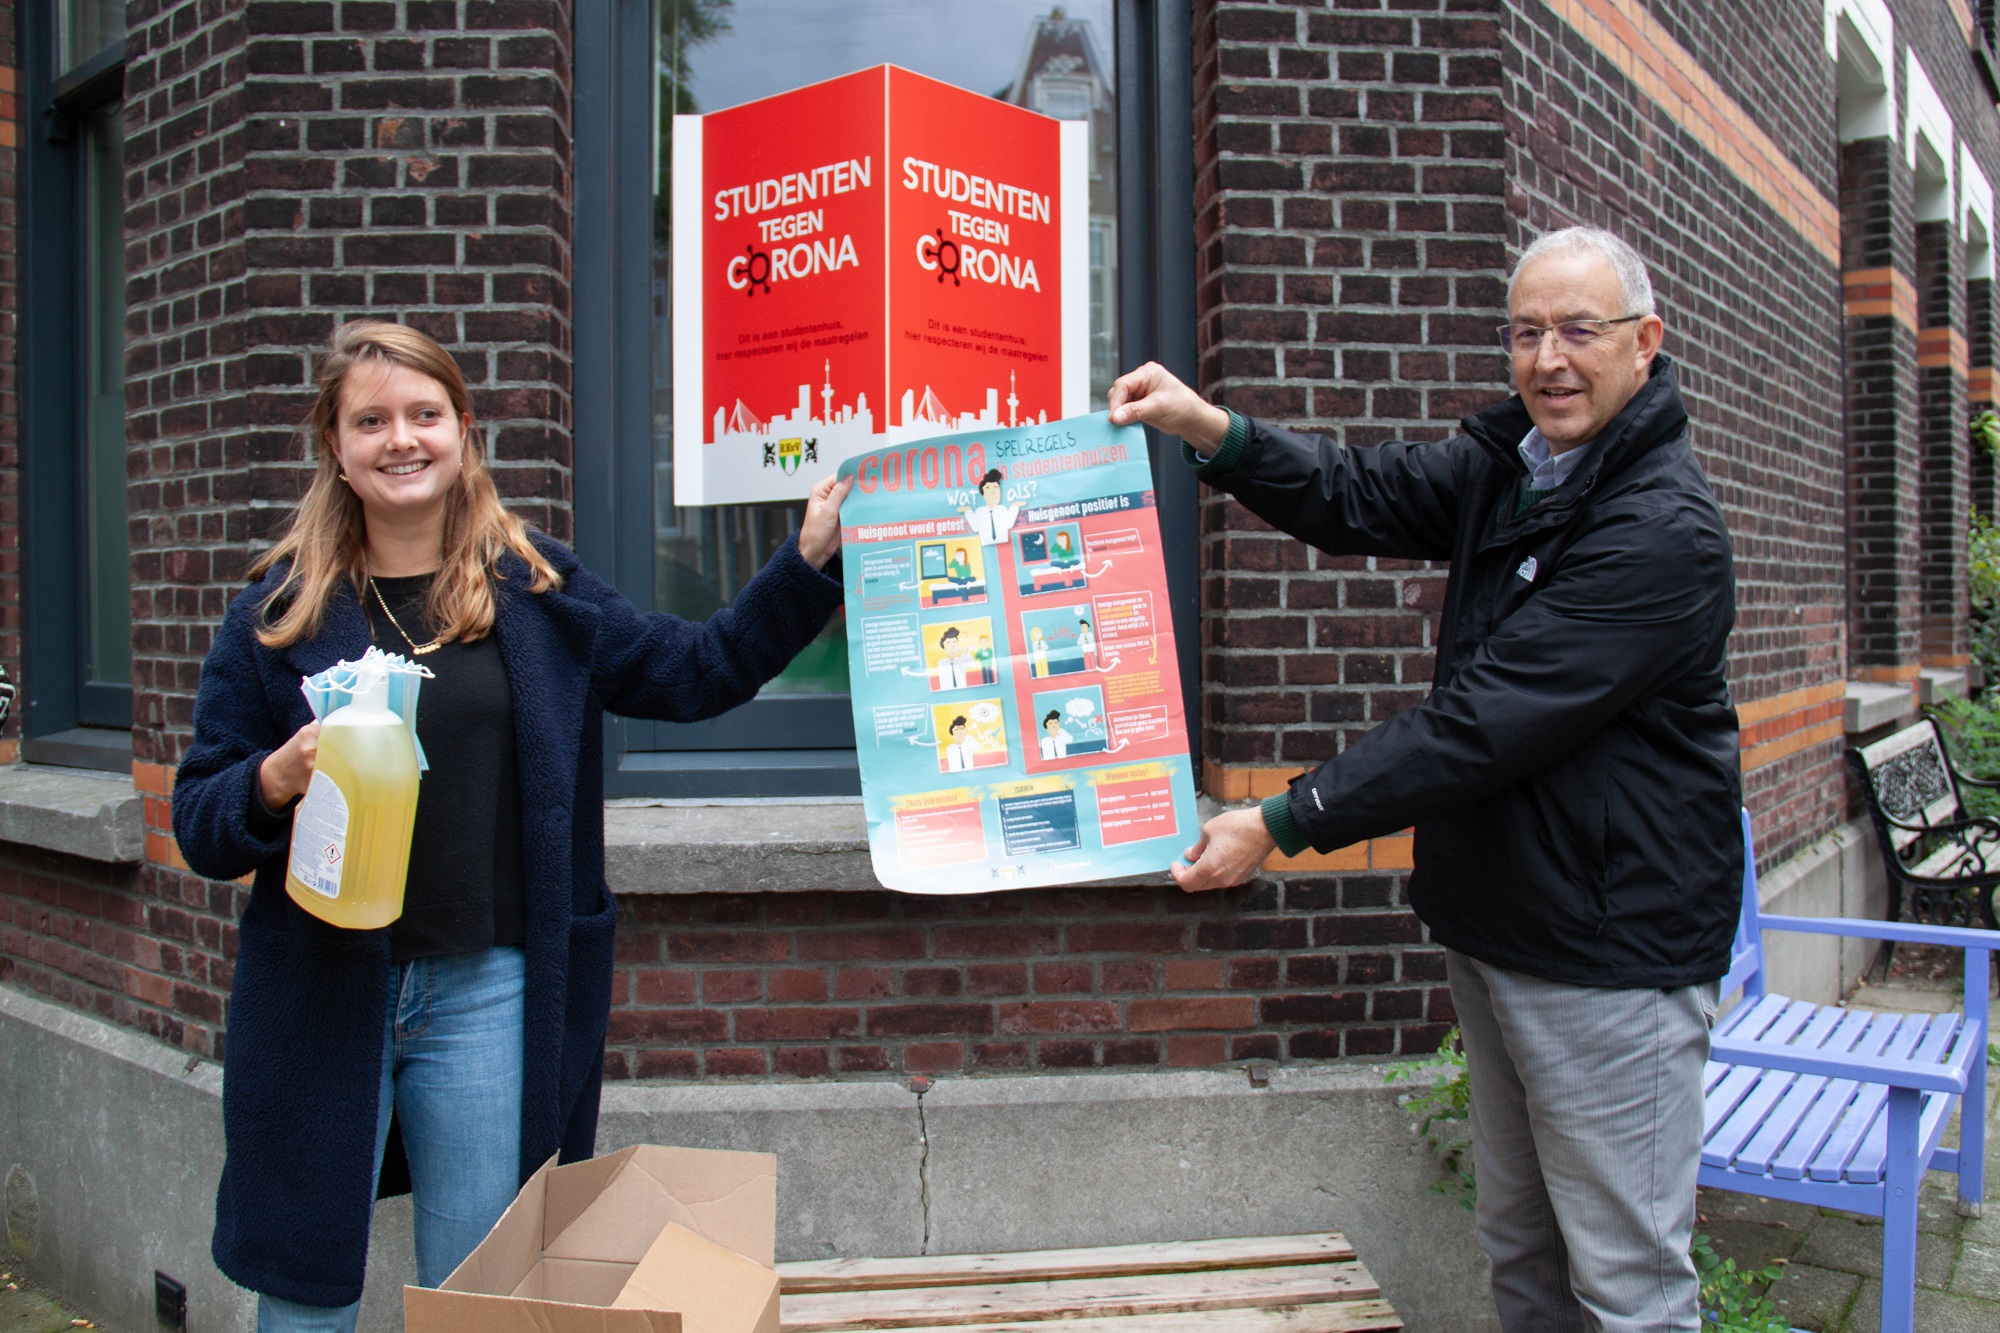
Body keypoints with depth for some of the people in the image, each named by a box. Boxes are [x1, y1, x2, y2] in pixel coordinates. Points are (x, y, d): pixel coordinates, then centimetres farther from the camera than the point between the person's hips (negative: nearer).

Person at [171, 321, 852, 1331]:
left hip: (487, 993, 1)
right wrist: (279, 779, -20)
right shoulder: (280, 612, 0)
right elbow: (198, 822, 2)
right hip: (318, 994, -1)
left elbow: (698, 671, 6)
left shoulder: (539, 590, 4)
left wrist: (811, 558, -2)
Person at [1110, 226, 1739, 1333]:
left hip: (1611, 949, -8)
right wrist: (1210, 430, -13)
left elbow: (1483, 723, -26)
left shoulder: (1662, 531, -21)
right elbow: (1359, 498, 3)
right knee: (1517, 1242, 21)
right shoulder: (1506, 464, 8)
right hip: (1494, 926, 8)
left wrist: (1284, 824, -25)